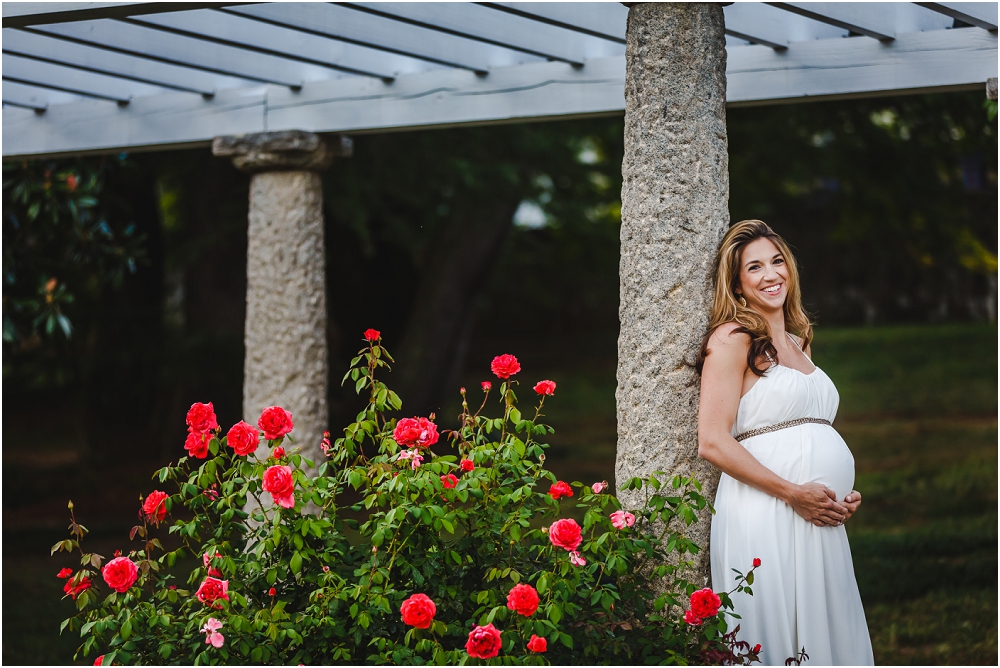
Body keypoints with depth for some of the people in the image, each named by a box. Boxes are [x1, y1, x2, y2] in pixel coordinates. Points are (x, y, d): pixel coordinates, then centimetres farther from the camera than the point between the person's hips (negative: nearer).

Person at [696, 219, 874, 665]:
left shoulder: (799, 344, 20)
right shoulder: (733, 338, -4)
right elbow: (713, 442, -13)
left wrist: (845, 495, 10)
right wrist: (792, 493, -17)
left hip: (820, 518, 8)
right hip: (765, 516, -8)